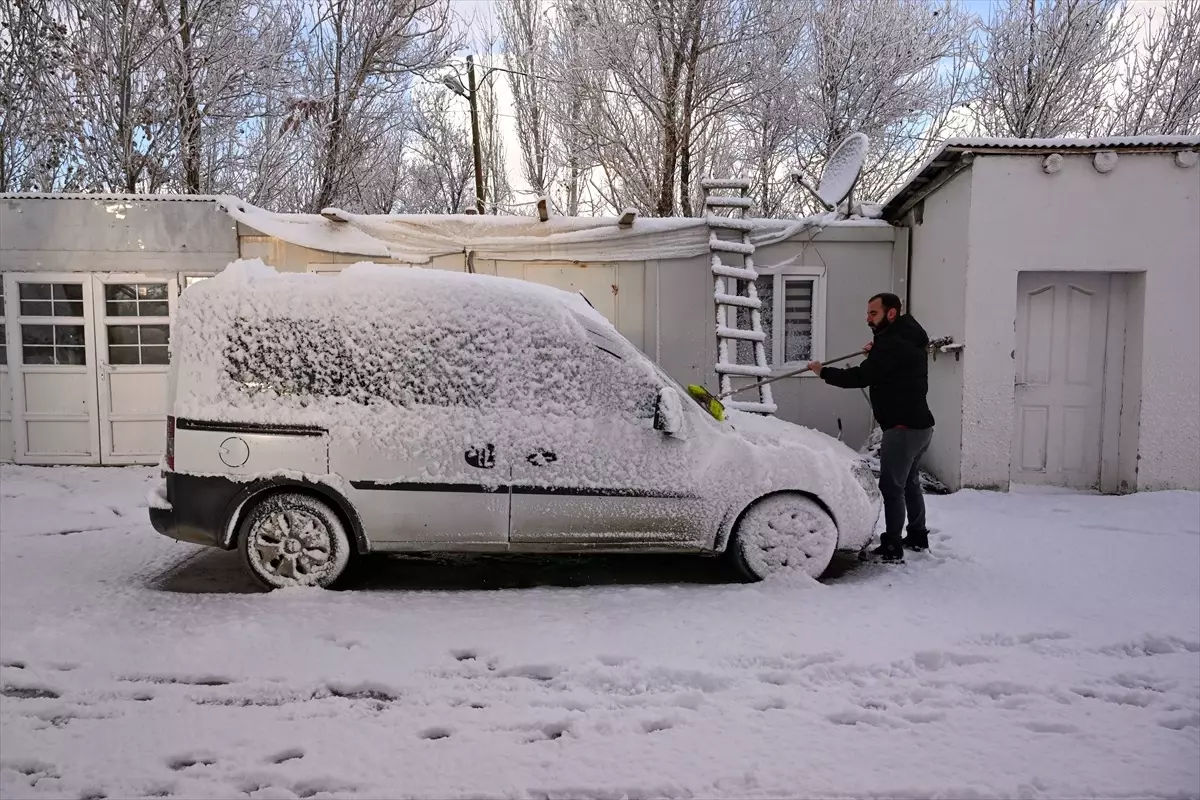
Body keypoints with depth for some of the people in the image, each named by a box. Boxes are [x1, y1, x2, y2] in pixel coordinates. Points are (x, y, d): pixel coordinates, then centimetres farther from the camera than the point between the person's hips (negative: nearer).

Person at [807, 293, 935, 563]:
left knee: (891, 486, -4)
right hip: (920, 424, 11)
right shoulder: (907, 338, 12)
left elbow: (859, 378, -23)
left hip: (903, 427, -11)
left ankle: (892, 549, 1)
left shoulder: (893, 343, -19)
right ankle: (918, 537, 33)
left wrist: (823, 371, -11)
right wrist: (875, 353, 11)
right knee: (910, 483, 21)